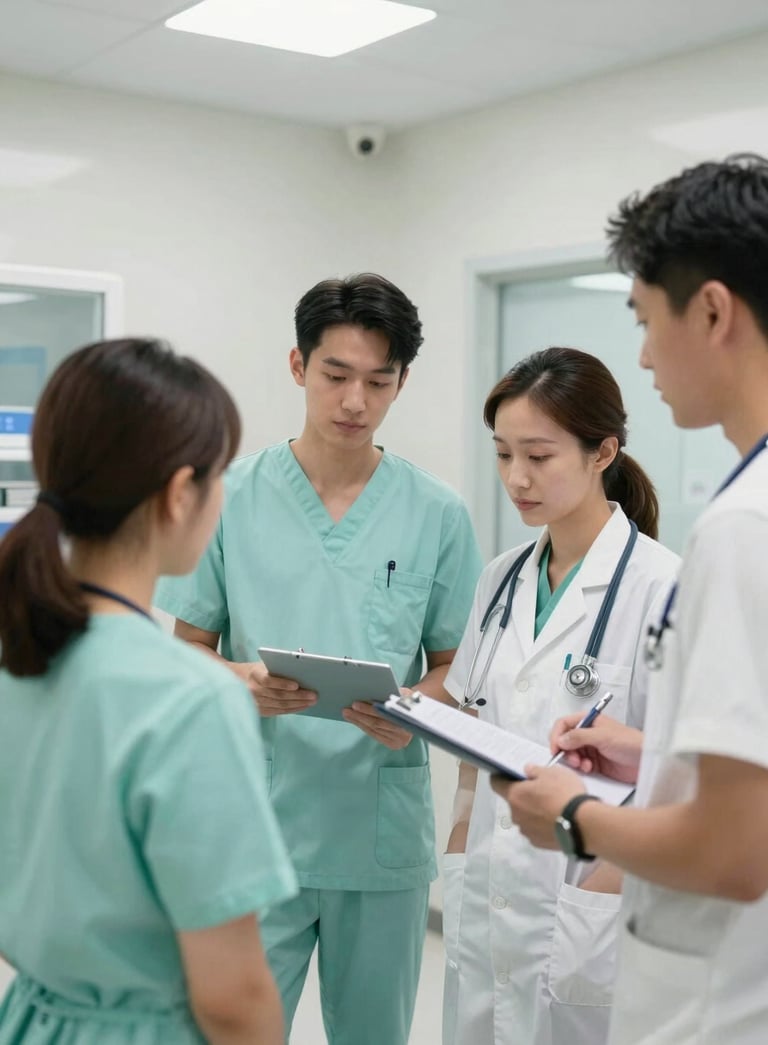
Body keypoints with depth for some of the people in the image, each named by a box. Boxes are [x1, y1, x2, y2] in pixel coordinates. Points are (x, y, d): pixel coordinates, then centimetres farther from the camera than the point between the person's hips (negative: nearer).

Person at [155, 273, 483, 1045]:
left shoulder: (437, 514, 0)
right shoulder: (233, 497, -2)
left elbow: (454, 665, 6)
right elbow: (190, 648, 5)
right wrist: (241, 682, -17)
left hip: (382, 828, 1)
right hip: (258, 823, -1)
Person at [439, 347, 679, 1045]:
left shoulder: (659, 585, -14)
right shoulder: (503, 580, 7)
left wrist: (607, 890, -16)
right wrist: (459, 862, 7)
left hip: (587, 915, -6)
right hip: (485, 905, 6)